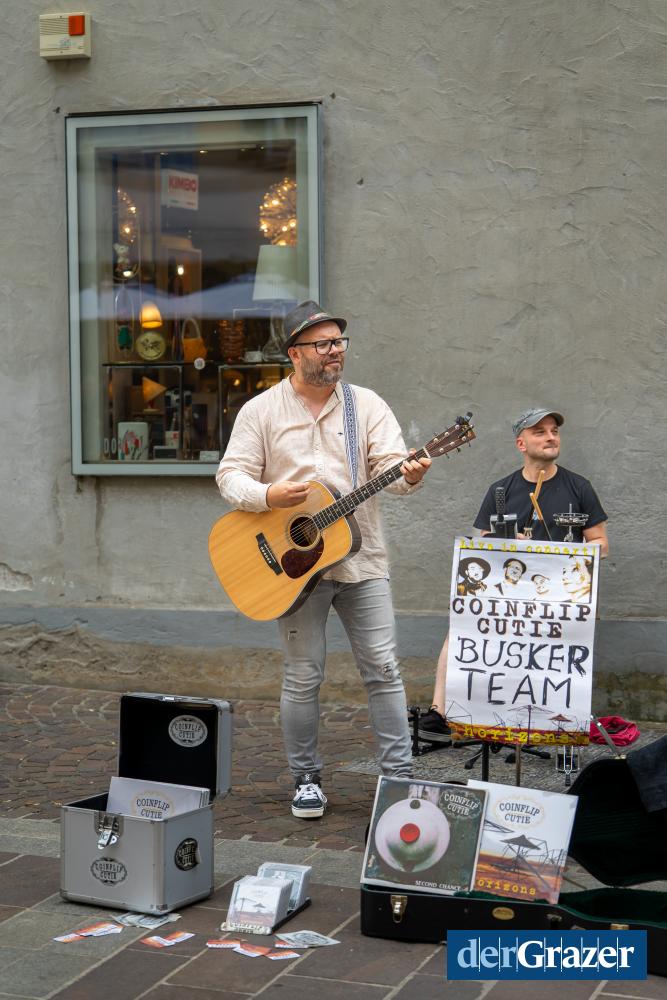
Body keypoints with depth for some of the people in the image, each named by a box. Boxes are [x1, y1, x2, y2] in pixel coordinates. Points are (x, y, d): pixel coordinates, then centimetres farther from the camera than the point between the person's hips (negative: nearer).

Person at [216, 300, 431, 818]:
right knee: (303, 676, 4)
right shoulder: (261, 411, 3)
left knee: (384, 669, -1)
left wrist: (407, 474, -28)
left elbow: (388, 463, -4)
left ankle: (400, 774, 7)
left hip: (362, 560, 1)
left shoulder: (367, 404, 6)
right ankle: (306, 779, 18)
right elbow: (231, 475, 0)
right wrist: (268, 495, -20)